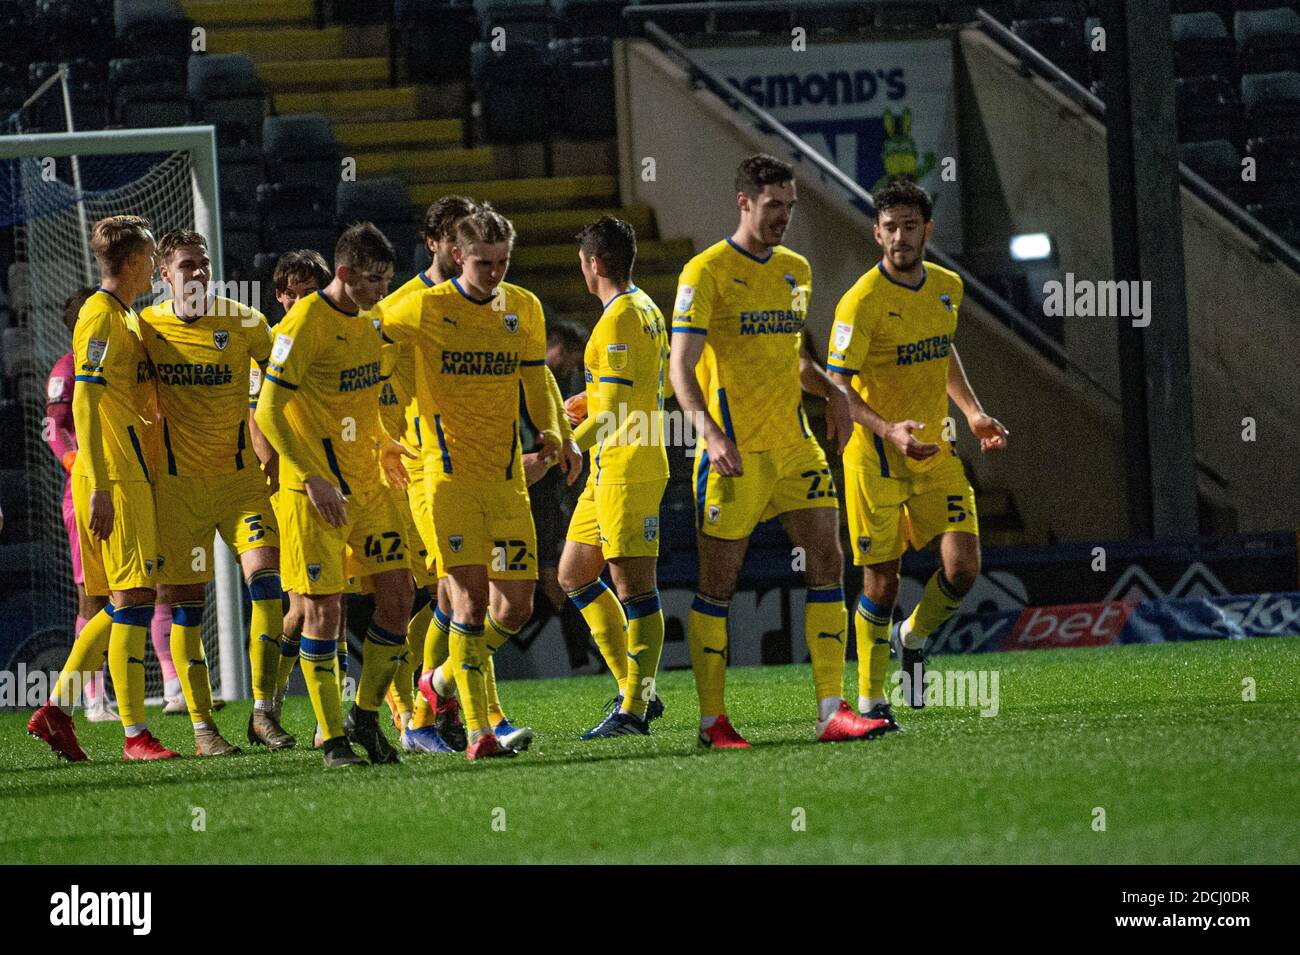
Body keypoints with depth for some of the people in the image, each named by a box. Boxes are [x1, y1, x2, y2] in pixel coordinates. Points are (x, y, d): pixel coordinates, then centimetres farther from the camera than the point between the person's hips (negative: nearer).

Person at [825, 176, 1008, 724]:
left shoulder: (947, 287, 4)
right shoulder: (862, 302, -17)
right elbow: (837, 386, -17)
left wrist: (972, 412, 11)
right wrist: (889, 431, -32)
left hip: (935, 453, 5)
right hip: (875, 458, -5)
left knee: (962, 566, -7)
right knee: (881, 581, -2)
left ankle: (914, 637, 23)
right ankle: (870, 699, 13)